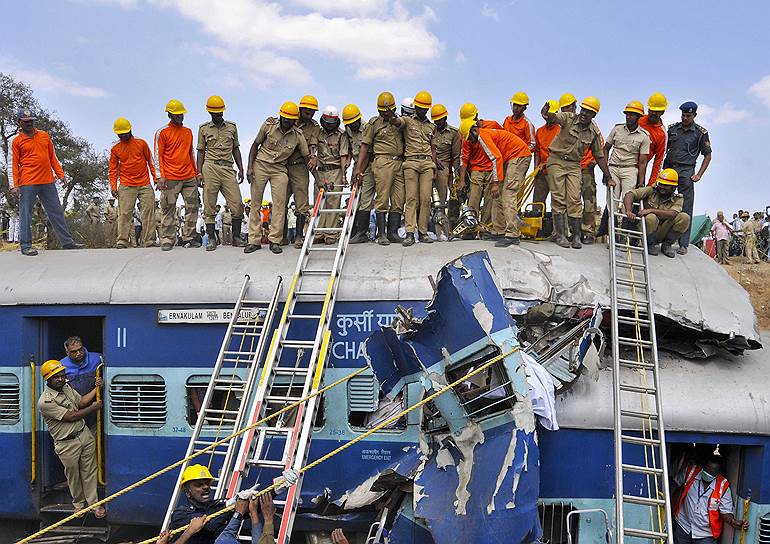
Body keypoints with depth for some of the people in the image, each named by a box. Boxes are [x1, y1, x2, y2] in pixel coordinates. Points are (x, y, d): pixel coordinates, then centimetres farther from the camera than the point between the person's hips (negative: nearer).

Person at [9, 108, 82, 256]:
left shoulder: (44, 136, 14)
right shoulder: (16, 141, 1)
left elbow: (53, 157, 19)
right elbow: (12, 164, -2)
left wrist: (60, 174, 10)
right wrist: (13, 185, -10)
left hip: (47, 182, 5)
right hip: (28, 183, -4)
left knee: (57, 212, 8)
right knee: (26, 214, -2)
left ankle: (67, 241, 13)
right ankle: (25, 246, 3)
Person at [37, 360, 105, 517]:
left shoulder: (66, 387, 2)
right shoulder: (45, 402, -24)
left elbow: (81, 402, 13)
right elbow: (71, 416, -21)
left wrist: (96, 388, 1)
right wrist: (94, 408, -10)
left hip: (85, 435, 6)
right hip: (67, 444, -6)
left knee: (89, 472, 10)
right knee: (73, 476, 13)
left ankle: (93, 503, 21)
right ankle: (79, 503, 33)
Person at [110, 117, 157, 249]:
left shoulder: (141, 143, 7)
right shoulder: (115, 149, 8)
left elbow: (150, 161, 10)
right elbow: (113, 169, 9)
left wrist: (156, 178, 3)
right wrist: (113, 186, -1)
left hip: (145, 185, 0)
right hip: (126, 186, 0)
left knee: (148, 211, -3)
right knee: (124, 213, -6)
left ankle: (149, 241, -1)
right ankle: (122, 241, -7)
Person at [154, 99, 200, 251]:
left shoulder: (188, 132, 17)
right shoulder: (162, 133, 0)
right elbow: (158, 156, -3)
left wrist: (196, 173, 18)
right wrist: (160, 176, -11)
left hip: (189, 178, 5)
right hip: (170, 179, -5)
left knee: (192, 208, 3)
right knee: (169, 210, -3)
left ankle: (189, 237, 9)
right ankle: (168, 240, 0)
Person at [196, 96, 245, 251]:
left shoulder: (232, 127, 16)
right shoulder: (204, 129, 11)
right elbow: (201, 151, 10)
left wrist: (241, 169, 10)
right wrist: (199, 173, 1)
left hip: (228, 168, 2)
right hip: (210, 168, -1)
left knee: (237, 206, -7)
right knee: (209, 206, -3)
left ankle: (236, 237, 4)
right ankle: (212, 239, 2)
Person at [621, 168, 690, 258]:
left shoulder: (678, 199, -1)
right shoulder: (651, 191, -4)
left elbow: (672, 214, -21)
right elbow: (630, 194, -13)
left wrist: (651, 210, -29)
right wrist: (629, 211, -31)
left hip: (663, 232, 2)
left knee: (684, 218, -20)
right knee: (650, 218, -35)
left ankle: (667, 244, -1)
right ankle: (649, 244, -6)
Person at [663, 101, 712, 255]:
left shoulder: (701, 133, 2)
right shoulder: (672, 128, 10)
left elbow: (707, 156, 6)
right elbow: (664, 149, 17)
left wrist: (699, 175, -3)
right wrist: (663, 169, 6)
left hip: (686, 171, -3)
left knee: (685, 209, -5)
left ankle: (683, 244, -4)